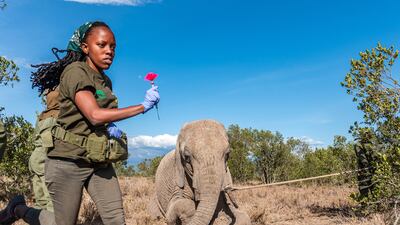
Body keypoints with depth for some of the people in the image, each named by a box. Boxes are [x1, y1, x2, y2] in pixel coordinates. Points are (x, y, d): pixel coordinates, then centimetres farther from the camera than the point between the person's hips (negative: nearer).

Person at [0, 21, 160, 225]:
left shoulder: (106, 81, 11)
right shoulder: (75, 71, -11)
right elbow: (94, 115, -24)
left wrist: (110, 127, 0)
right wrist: (143, 106, -22)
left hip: (100, 162, 7)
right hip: (69, 160, -6)